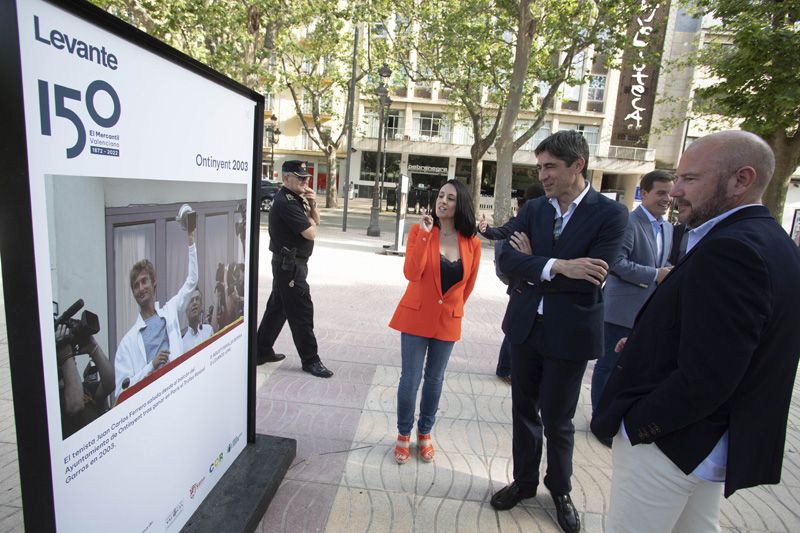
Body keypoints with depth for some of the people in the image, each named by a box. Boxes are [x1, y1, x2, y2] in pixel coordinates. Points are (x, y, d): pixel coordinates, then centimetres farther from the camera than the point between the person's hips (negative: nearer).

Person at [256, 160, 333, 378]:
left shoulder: (296, 198, 13)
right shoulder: (285, 202, -18)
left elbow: (316, 221, 16)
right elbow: (311, 233, -21)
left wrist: (312, 204, -2)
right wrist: (309, 219, -1)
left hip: (287, 264, 10)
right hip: (290, 264, -10)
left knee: (277, 307, 16)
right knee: (302, 311, -5)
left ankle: (262, 351, 27)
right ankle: (310, 360, 4)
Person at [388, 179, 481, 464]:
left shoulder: (472, 243, -4)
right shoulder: (419, 231, -8)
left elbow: (468, 284, 8)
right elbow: (411, 273, -21)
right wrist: (424, 234, -24)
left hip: (447, 321, 2)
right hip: (416, 316, -2)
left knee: (434, 380, 15)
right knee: (410, 379, 4)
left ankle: (425, 433, 36)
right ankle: (403, 434, 27)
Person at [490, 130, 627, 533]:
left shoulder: (610, 214, -10)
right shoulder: (532, 209, 2)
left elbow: (591, 278, -21)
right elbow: (506, 261, -11)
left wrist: (532, 267, -12)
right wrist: (555, 266, -26)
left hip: (569, 333, -3)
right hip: (525, 326, 4)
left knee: (557, 419, 13)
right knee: (524, 410, 17)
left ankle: (560, 490, 40)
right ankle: (524, 481, 40)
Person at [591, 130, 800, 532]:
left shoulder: (729, 248, -26)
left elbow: (702, 378, -29)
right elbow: (720, 346, 11)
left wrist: (634, 421, -16)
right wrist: (645, 344, 2)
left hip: (668, 442, -9)